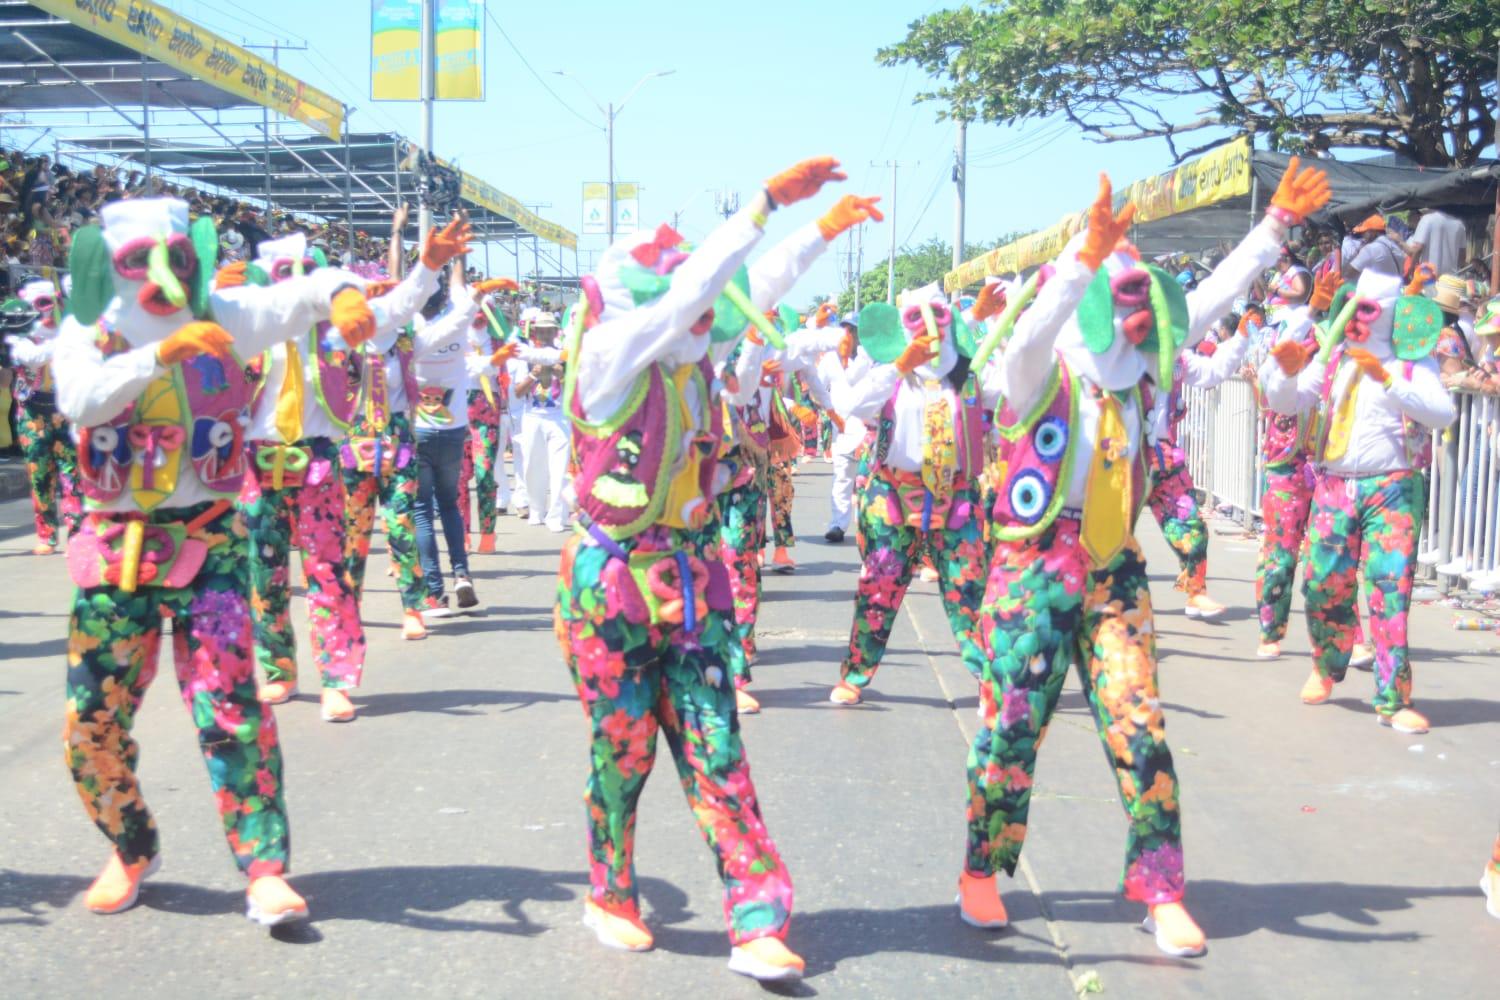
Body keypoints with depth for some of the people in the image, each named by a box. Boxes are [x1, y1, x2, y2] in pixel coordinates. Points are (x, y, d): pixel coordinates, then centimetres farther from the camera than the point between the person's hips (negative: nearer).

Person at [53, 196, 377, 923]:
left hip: (210, 541, -1)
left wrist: (342, 295, -27)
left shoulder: (220, 317, 0)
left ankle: (264, 869, -5)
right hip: (120, 544, 1)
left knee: (228, 707, -11)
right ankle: (131, 850, 29)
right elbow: (80, 400, -23)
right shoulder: (88, 332, -2)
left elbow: (307, 291, -3)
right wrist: (164, 353, -37)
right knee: (92, 721, 6)